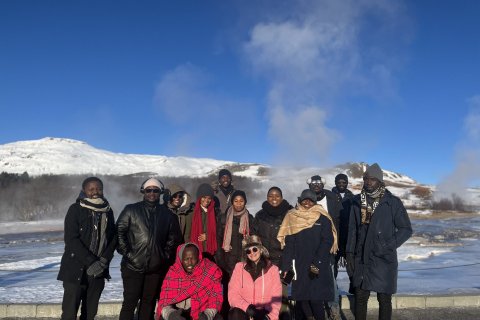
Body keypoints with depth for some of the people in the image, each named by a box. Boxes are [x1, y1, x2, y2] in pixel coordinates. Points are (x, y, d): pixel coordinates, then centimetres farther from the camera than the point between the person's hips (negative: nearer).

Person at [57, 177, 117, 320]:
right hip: (76, 270, -4)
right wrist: (91, 262, -16)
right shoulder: (76, 209, -5)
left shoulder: (108, 211, 9)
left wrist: (104, 260, -6)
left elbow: (113, 238, 10)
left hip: (98, 270, 4)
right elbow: (71, 239, -12)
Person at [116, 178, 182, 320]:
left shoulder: (168, 214, 9)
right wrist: (126, 252, -9)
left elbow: (174, 238, 13)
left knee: (149, 302, 11)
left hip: (156, 267, 3)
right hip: (133, 265, -3)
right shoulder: (131, 210, 1)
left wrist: (166, 255, 3)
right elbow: (119, 231, -2)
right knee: (130, 302, -1)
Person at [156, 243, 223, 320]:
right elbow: (165, 300, -8)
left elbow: (215, 297, -7)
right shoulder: (173, 272, -5)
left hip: (202, 312, -1)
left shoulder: (210, 271, -7)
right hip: (177, 313, 1)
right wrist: (170, 314, -30)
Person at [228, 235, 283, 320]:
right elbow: (233, 294, -1)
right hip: (243, 310, 0)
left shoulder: (272, 269, 5)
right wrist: (247, 307, -18)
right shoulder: (239, 267, 6)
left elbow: (275, 298, 0)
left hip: (263, 312, 0)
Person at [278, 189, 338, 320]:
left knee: (316, 299, -7)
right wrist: (286, 266, -3)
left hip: (318, 267, -2)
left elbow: (327, 241, -5)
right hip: (299, 266, 2)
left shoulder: (322, 218, 3)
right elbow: (289, 244, 6)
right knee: (301, 298, 2)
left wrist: (317, 263, -15)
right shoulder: (292, 217, 9)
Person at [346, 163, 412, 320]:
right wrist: (350, 254, 5)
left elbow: (406, 229, -1)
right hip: (362, 260, 3)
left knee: (384, 300, 5)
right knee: (360, 298, 8)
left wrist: (388, 246, -13)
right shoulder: (357, 201, 6)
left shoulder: (393, 202, -5)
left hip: (384, 260, -3)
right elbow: (352, 230, 10)